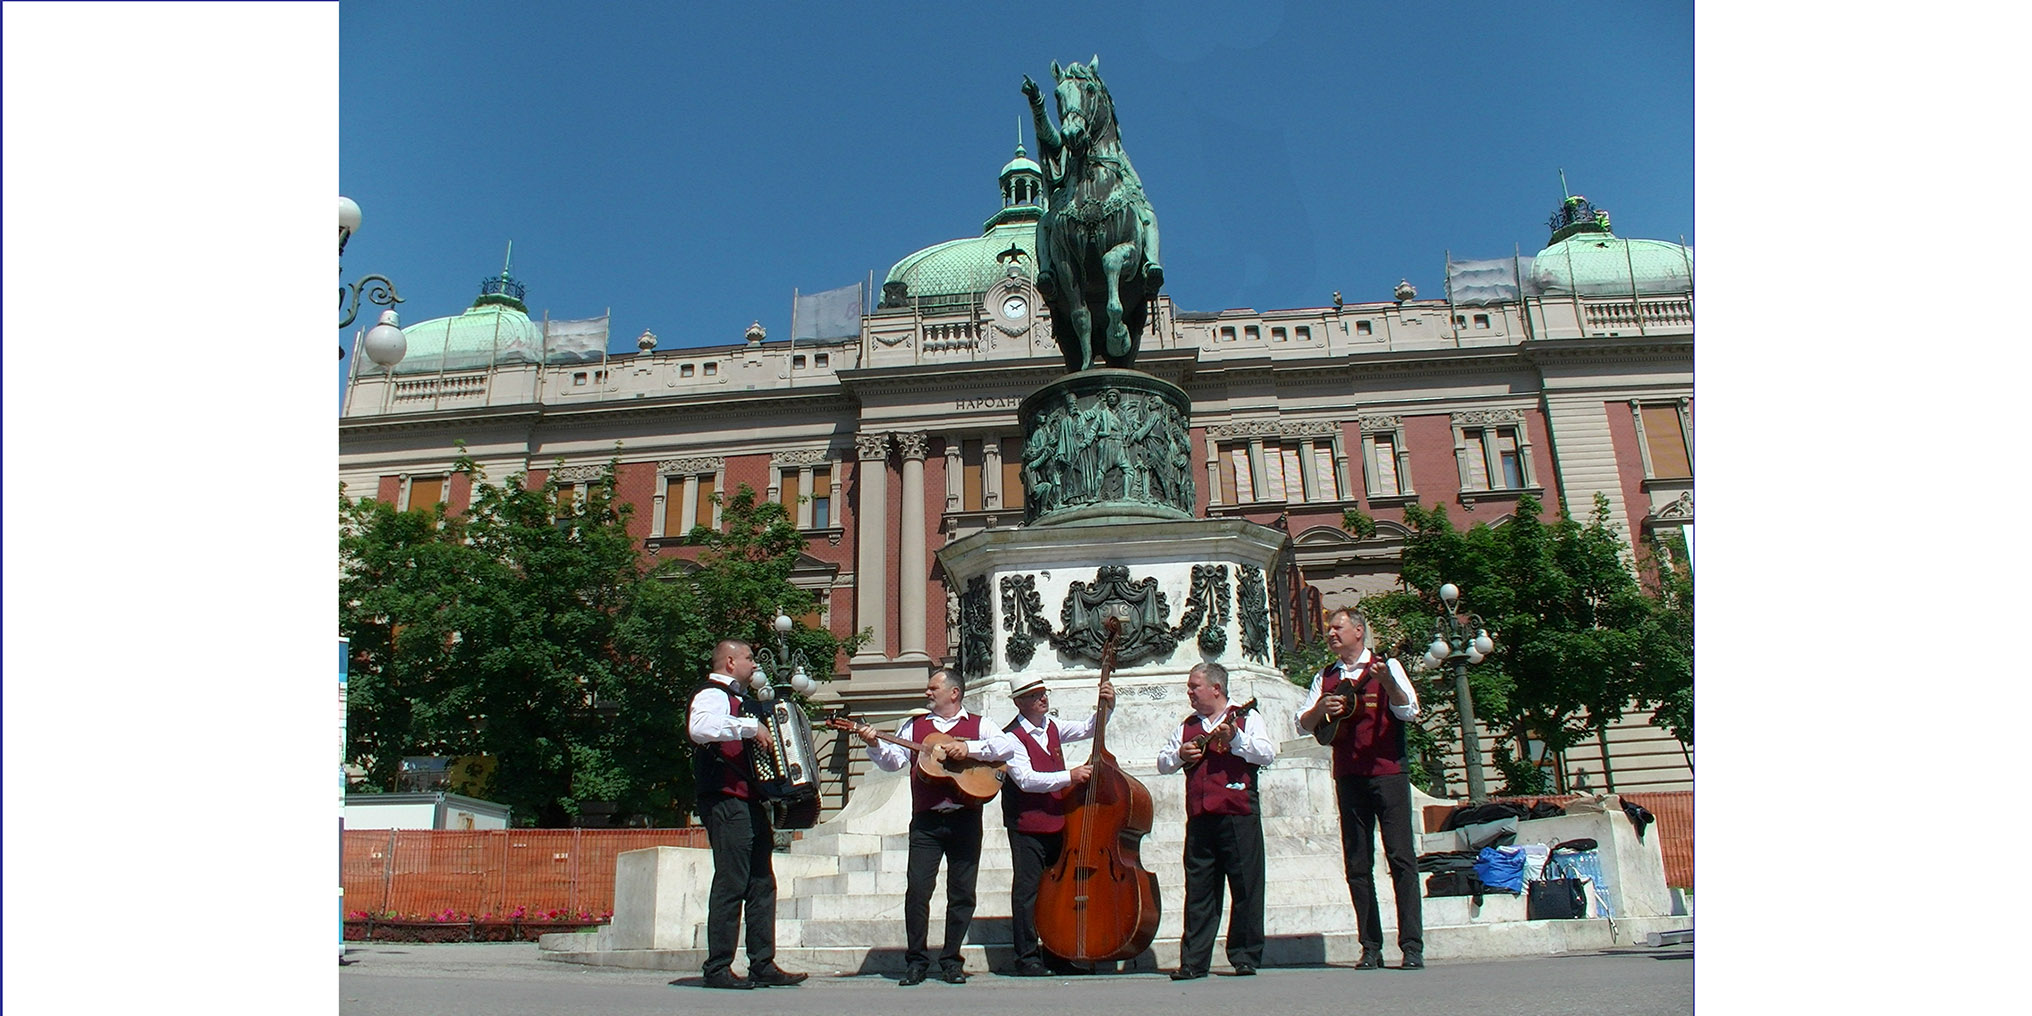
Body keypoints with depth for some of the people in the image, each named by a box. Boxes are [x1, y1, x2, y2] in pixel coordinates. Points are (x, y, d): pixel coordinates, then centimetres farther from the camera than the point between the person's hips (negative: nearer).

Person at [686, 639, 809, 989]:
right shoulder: (713, 696, -8)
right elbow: (700, 727, -32)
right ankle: (718, 968, -2)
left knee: (762, 884, 8)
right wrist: (750, 726, -28)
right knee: (731, 884, -8)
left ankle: (763, 965, 12)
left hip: (752, 804, 10)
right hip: (727, 803, -10)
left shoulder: (738, 699, 23)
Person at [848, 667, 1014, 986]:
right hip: (926, 821, 1)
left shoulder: (978, 725, 9)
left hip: (966, 820, -1)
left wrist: (968, 748, -13)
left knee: (962, 893, 3)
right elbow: (894, 760, 5)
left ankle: (951, 960, 15)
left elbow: (1008, 746, -6)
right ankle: (916, 961, 6)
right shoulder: (914, 726, 15)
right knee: (917, 890, -6)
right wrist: (875, 744, -13)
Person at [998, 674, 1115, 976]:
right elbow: (1026, 779, -22)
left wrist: (1106, 707, -1)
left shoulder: (1052, 727, 11)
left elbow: (1087, 729, 18)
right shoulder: (1012, 737, -13)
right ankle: (1027, 958, 4)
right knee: (1027, 889, -4)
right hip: (1027, 825, -7)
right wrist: (1069, 776, -26)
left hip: (1058, 823, 7)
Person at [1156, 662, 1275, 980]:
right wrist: (1179, 755, 0)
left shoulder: (1247, 719, 6)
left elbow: (1268, 755, -7)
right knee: (1198, 890, 5)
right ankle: (1193, 961, 9)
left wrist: (1235, 738, -17)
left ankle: (1245, 957, 10)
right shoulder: (1187, 726, 19)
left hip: (1239, 815, -4)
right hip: (1199, 819, 4)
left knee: (1246, 888, 0)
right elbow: (1162, 763, 19)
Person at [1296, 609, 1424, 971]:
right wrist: (1320, 709, -11)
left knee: (1402, 857, -6)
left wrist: (1387, 683, -24)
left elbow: (1408, 712, -7)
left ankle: (1412, 947, -3)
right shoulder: (1325, 678, 15)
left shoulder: (1386, 666, 5)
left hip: (1388, 773, -4)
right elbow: (1303, 724, 9)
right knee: (1357, 864, 3)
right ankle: (1371, 948, 8)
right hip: (1348, 777, 4)